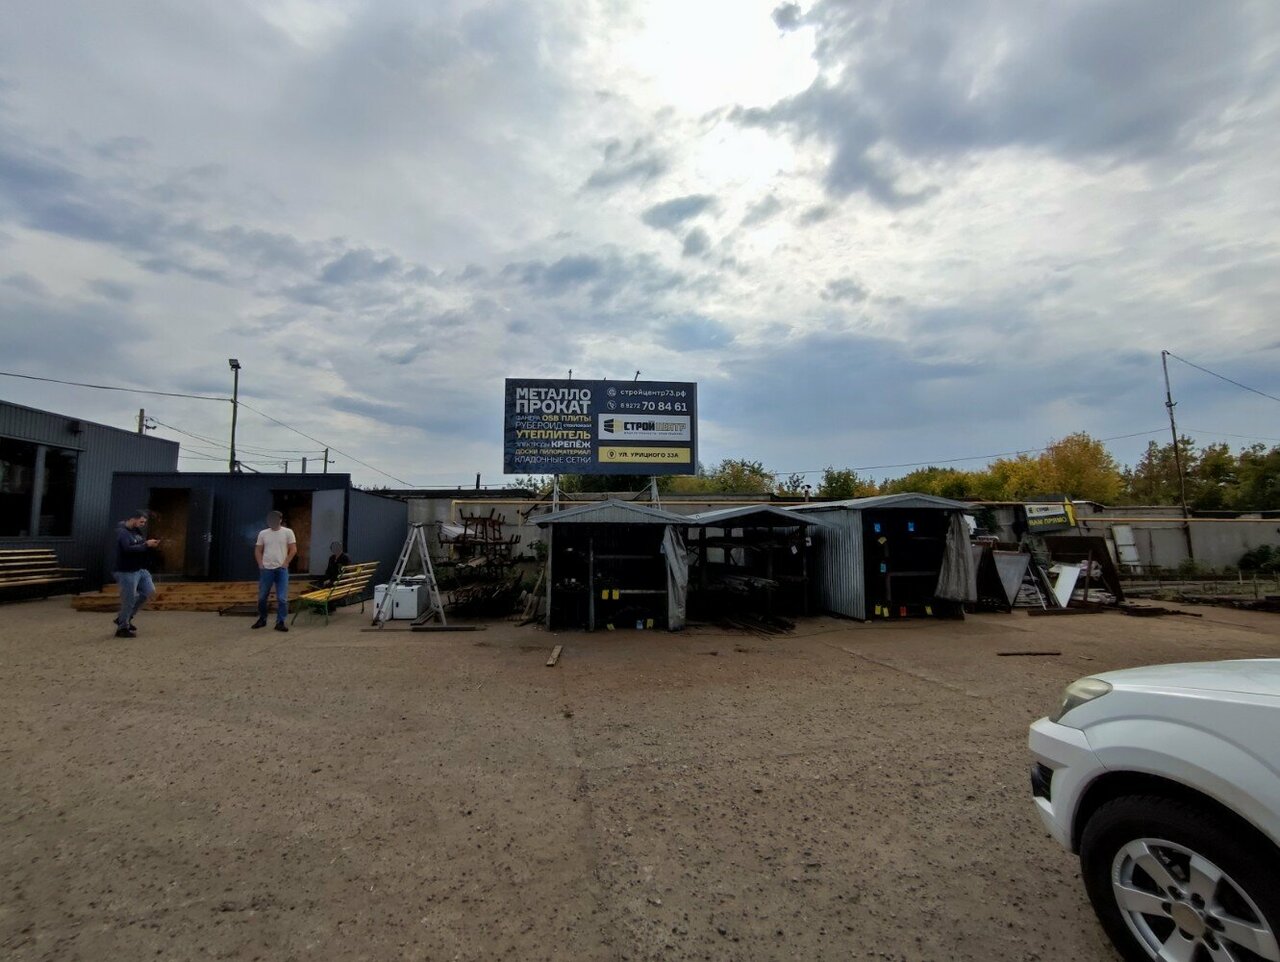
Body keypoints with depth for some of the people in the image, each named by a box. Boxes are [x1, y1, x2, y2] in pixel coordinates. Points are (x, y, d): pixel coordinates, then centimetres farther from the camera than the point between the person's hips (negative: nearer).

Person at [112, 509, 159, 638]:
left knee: (149, 590, 11)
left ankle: (125, 618, 23)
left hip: (140, 569, 9)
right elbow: (128, 549, -29)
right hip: (127, 572, -9)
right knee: (129, 599, -2)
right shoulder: (122, 532, -15)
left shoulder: (137, 531, 10)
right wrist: (146, 545, -26)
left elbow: (141, 548, 17)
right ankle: (122, 628, 12)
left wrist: (150, 544, -2)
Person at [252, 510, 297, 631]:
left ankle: (280, 622, 3)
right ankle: (262, 619, 27)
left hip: (281, 570, -3)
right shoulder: (263, 533, 6)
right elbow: (258, 550, 11)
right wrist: (260, 564, 1)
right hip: (266, 569, 3)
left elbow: (293, 550, -3)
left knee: (282, 598, -4)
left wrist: (285, 563, -7)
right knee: (262, 597, 10)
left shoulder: (287, 532, -3)